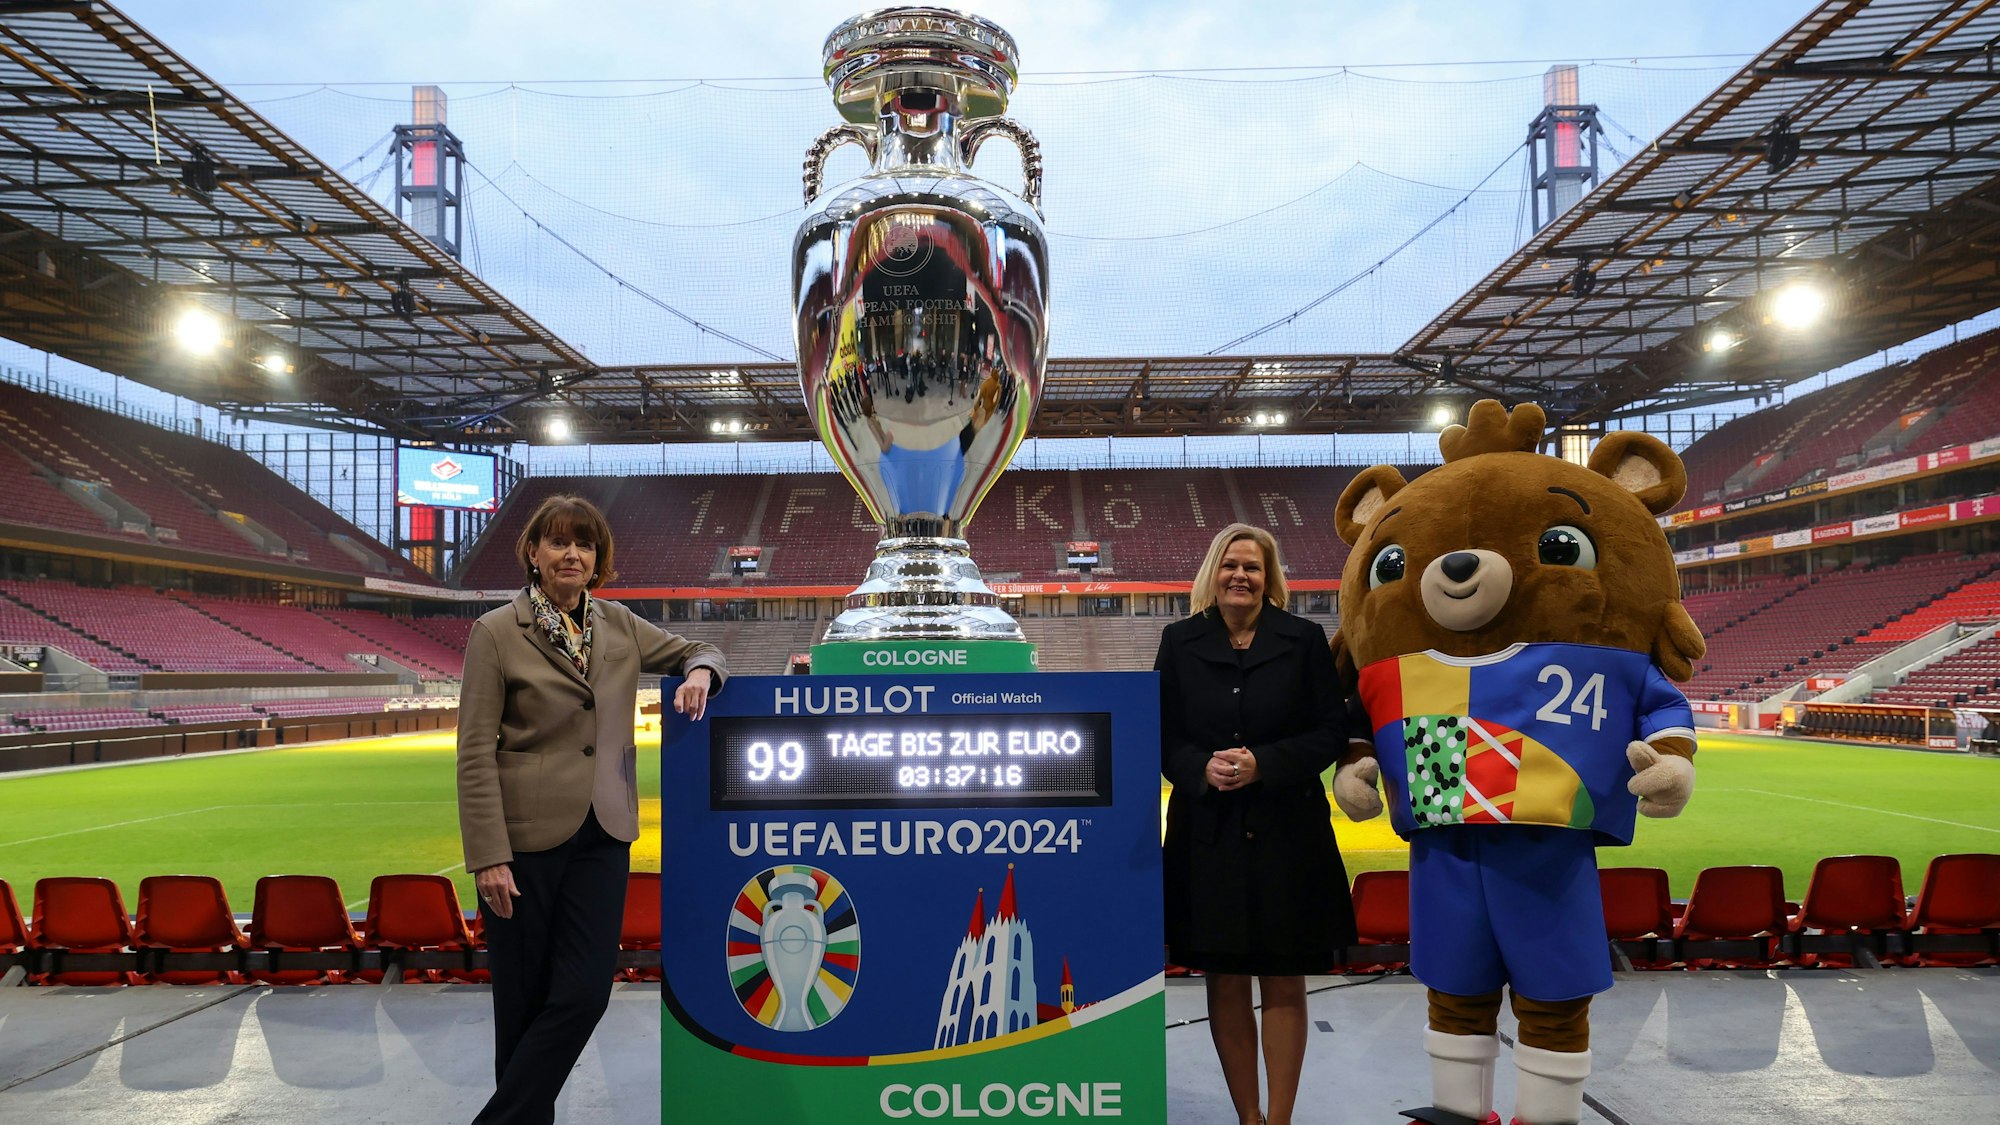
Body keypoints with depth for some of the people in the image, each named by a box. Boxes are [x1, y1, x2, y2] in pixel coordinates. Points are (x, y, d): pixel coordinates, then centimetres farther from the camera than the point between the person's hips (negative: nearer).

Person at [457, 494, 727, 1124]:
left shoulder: (618, 625, 8)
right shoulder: (497, 633, -4)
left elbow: (695, 651, 21)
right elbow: (475, 754, -7)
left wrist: (701, 673, -6)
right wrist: (488, 857, -13)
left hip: (602, 837, 4)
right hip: (527, 837, -4)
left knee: (584, 993, -1)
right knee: (523, 1001, 6)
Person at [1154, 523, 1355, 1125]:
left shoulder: (1304, 640, 0)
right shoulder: (1180, 642, 4)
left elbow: (1332, 731, -1)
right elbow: (1163, 735, 5)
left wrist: (1262, 764, -15)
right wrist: (1203, 768, -14)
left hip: (1286, 833, -1)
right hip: (1207, 833, 1)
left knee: (1284, 986, 5)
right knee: (1224, 984, 8)